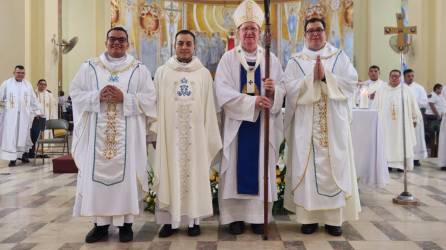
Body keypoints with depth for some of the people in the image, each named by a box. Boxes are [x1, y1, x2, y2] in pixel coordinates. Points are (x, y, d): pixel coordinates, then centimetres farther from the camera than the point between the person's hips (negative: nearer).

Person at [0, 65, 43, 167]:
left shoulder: (28, 85, 10)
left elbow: (34, 100, 13)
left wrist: (37, 111, 12)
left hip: (24, 115, 2)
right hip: (10, 115, -2)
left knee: (23, 135, 7)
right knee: (11, 136, -3)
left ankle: (23, 154, 21)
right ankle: (12, 158, 0)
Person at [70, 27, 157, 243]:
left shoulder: (139, 70, 5)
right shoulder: (89, 67, 9)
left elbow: (149, 98, -1)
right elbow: (75, 93, 5)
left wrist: (124, 98, -15)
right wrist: (97, 96, -13)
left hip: (127, 134, -1)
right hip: (97, 134, 1)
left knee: (125, 174, 0)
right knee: (97, 175, 2)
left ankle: (125, 222, 10)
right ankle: (100, 223, 14)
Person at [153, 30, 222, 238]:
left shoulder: (204, 73, 7)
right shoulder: (162, 72, 7)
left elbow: (209, 107, 5)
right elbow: (156, 104, 5)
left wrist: (210, 136, 1)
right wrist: (155, 131, -2)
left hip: (195, 133, 0)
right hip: (169, 133, 0)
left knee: (194, 173, 5)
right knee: (170, 174, 3)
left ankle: (194, 219, 15)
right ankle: (170, 220, 13)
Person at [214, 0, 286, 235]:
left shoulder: (271, 59, 7)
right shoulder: (228, 58, 1)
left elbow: (283, 90, 2)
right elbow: (223, 92, -12)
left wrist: (273, 90, -21)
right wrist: (252, 101, -21)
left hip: (263, 124, 2)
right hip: (236, 123, -1)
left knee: (260, 167, 5)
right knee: (236, 168, 2)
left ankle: (259, 215, 15)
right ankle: (235, 216, 11)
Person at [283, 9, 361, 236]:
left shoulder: (340, 57, 9)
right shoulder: (295, 61, 7)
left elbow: (351, 82, -4)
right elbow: (291, 89, -7)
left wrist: (325, 77, -15)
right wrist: (312, 77, -18)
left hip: (334, 124, 1)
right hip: (306, 126, 0)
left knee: (334, 168, 2)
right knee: (306, 168, -1)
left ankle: (333, 218, 11)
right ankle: (309, 217, 8)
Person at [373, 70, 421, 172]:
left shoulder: (405, 89, 5)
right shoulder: (381, 90, 6)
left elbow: (413, 104, 6)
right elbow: (376, 107, 6)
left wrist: (414, 119, 4)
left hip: (402, 122, 0)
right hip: (386, 122, 0)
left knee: (402, 143, 1)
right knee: (387, 142, -1)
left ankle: (401, 164, 5)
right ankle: (388, 163, 1)